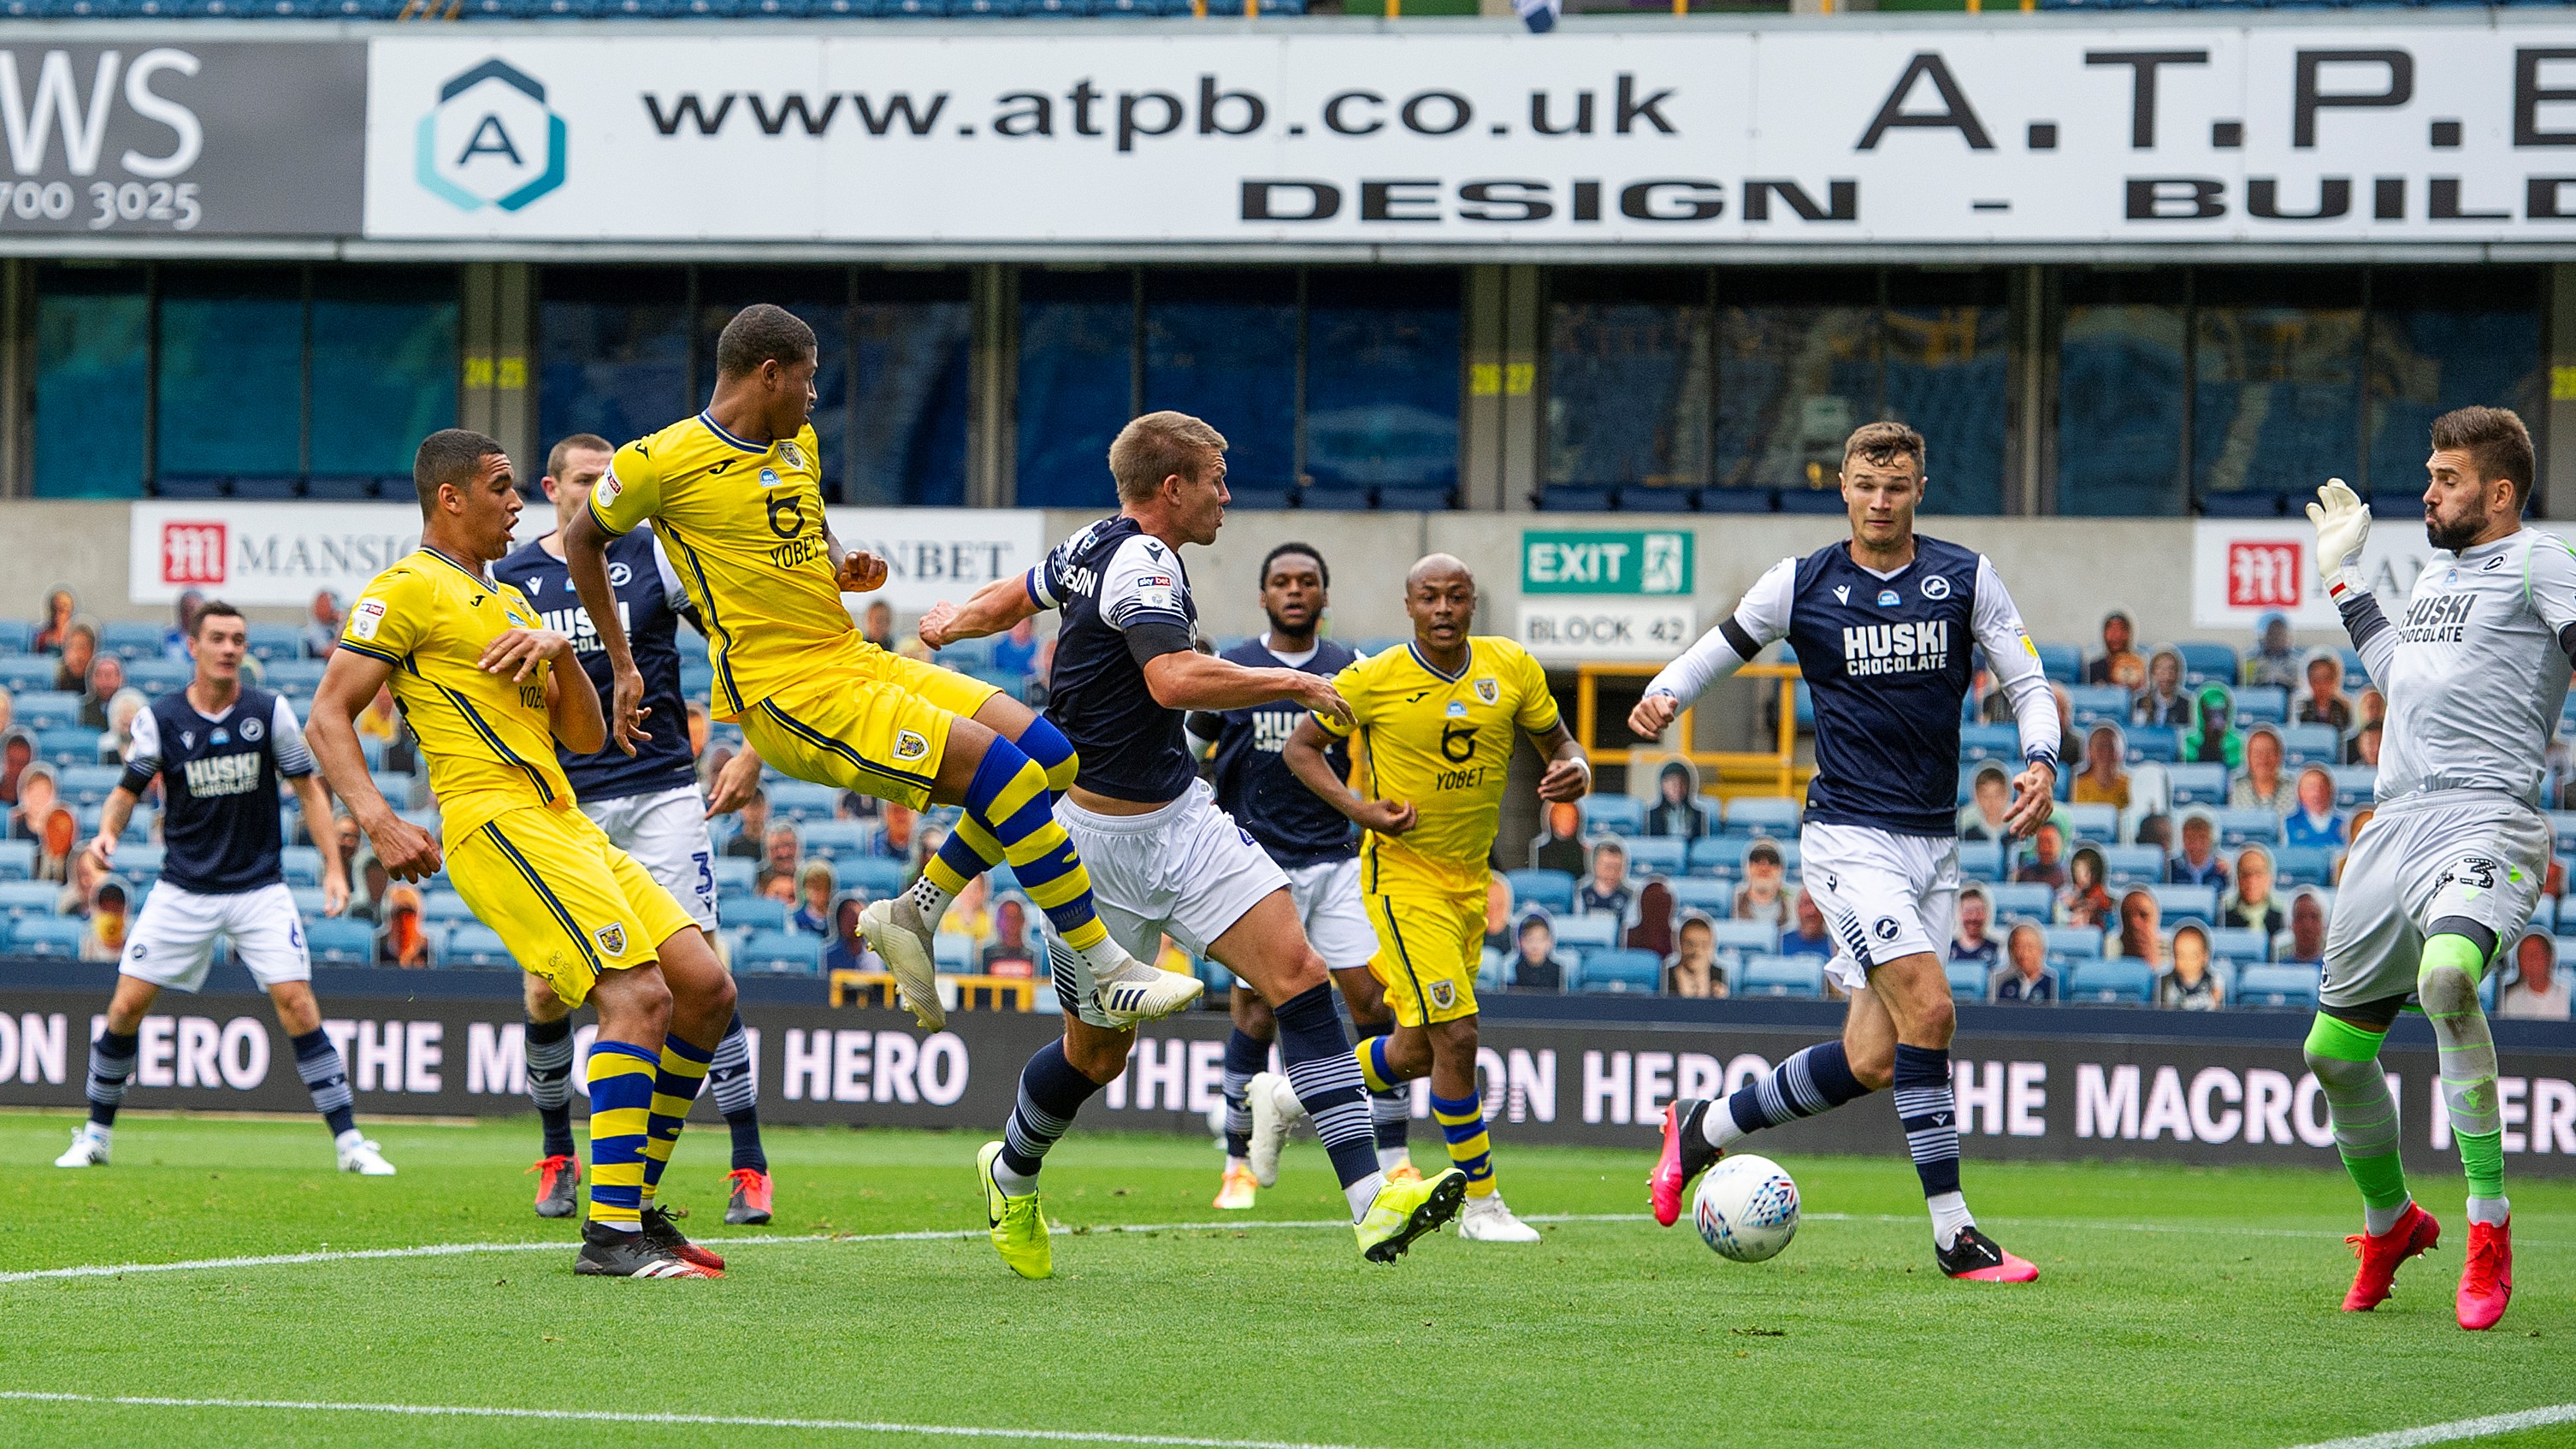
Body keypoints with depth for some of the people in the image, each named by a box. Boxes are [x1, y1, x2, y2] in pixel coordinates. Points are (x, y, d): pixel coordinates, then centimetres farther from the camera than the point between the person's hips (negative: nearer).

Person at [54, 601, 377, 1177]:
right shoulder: (160, 718, -4)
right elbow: (128, 789, 6)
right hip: (182, 889, 1)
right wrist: (107, 832, -16)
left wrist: (333, 864, -3)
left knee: (296, 1001, -14)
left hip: (260, 886, -1)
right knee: (126, 1005, -4)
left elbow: (308, 787, 4)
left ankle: (348, 1141, -9)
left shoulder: (269, 712, -4)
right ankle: (96, 1134, 14)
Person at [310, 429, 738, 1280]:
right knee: (640, 993, -21)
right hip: (496, 820, -9)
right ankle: (612, 1233, -23)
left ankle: (634, 1206, 10)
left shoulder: (510, 604, 27)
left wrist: (562, 654, 3)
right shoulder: (409, 590, 0)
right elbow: (328, 717, -6)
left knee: (706, 988, 2)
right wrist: (380, 823, -19)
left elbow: (587, 738, 23)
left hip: (566, 825, 9)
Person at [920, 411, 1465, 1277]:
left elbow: (1017, 594, 28)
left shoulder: (1094, 547, 11)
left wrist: (956, 621, 42)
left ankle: (1372, 1203, -20)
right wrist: (1295, 684, -24)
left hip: (1181, 818, 9)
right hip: (1105, 839, -9)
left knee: (1299, 976, -10)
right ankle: (1011, 1177, 37)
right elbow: (1175, 679, -33)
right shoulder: (1144, 564, -18)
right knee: (1096, 1052, 5)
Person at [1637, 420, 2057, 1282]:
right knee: (1927, 1009, -22)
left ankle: (1705, 1128, 25)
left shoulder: (1966, 579, 4)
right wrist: (1662, 696, -9)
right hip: (1850, 837, -4)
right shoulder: (1802, 586, 0)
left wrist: (2041, 764, -15)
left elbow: (2029, 685, 5)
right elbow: (1715, 651, 11)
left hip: (1935, 845, 4)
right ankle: (1952, 1233, -18)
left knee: (1870, 1062, 2)